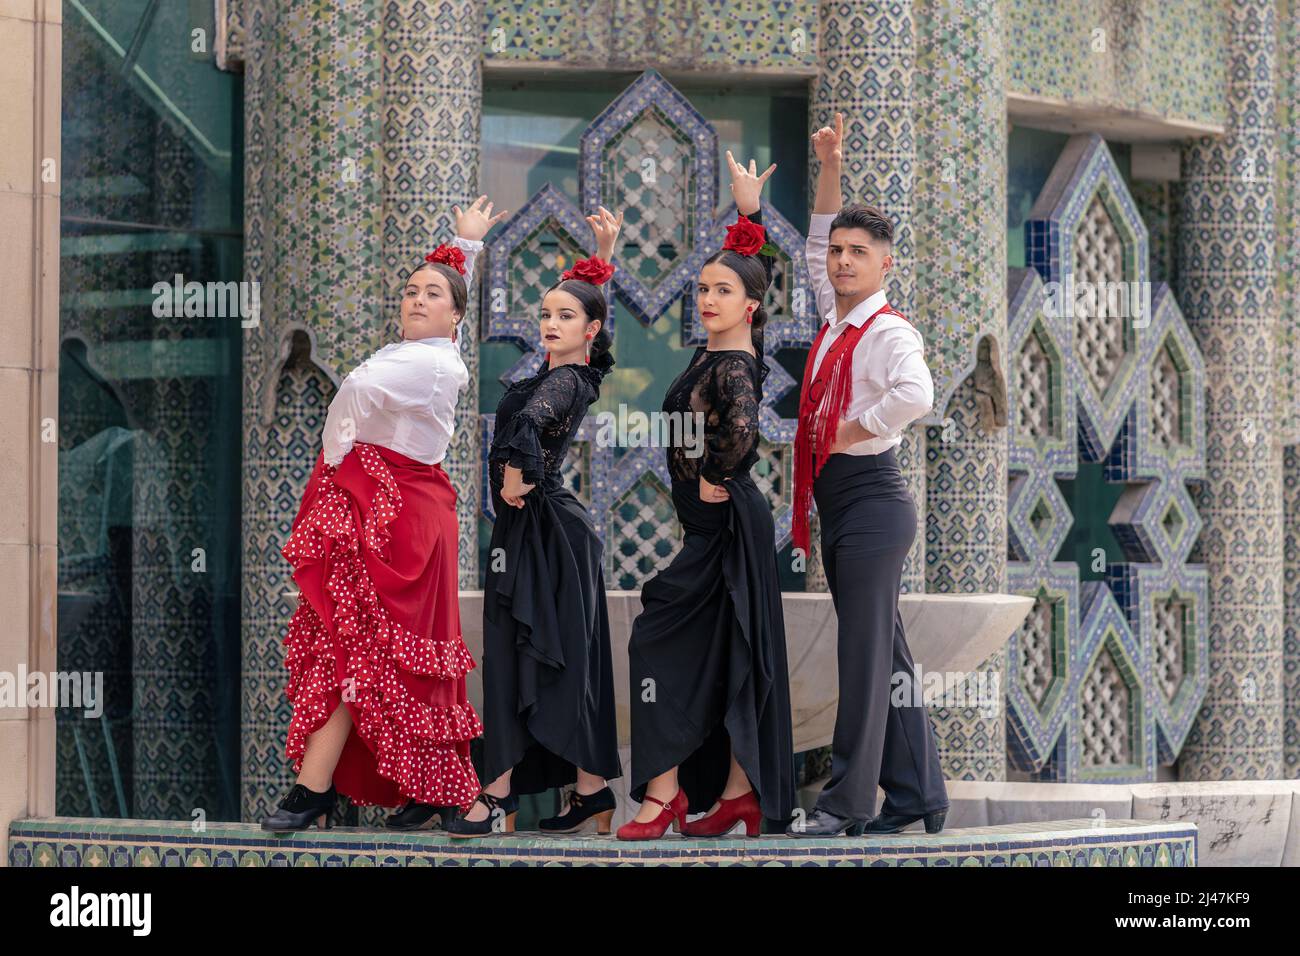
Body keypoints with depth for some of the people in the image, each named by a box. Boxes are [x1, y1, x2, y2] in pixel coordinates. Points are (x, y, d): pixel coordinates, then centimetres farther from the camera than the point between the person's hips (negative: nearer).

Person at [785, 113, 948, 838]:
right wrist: (830, 167, 17)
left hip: (871, 496, -9)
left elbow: (915, 395, -31)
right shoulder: (835, 320, 14)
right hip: (837, 500, 9)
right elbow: (820, 239, 27)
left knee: (866, 650, -8)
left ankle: (847, 802, -8)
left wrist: (856, 428, -18)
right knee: (882, 651, 10)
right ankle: (917, 797, 14)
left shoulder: (889, 331, -12)